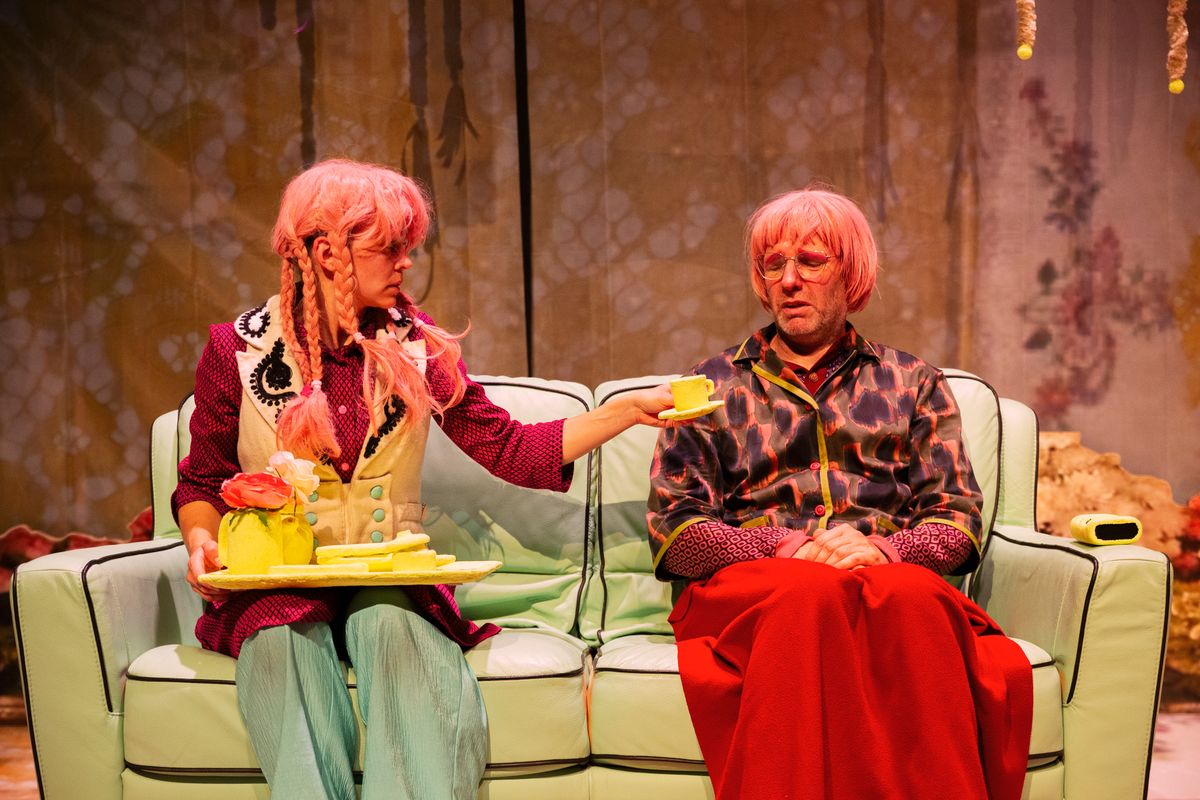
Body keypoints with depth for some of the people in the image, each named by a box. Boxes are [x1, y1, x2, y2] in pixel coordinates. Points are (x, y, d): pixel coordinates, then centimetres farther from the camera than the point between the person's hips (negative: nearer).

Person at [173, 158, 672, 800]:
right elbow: (202, 482, 11)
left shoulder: (415, 348, 7)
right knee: (287, 641, -34)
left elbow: (509, 451, 2)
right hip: (275, 584, -1)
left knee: (395, 624, -33)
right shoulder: (237, 349, 2)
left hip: (389, 579, 1)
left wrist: (630, 408, -5)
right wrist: (201, 538, -11)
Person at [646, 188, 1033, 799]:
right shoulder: (715, 384, 20)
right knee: (808, 595, -38)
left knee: (914, 597, -37)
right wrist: (786, 548, -9)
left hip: (892, 572, 1)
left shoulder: (913, 383, 23)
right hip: (748, 579, -1)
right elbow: (672, 527, 8)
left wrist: (884, 549, -9)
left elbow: (958, 519, 14)